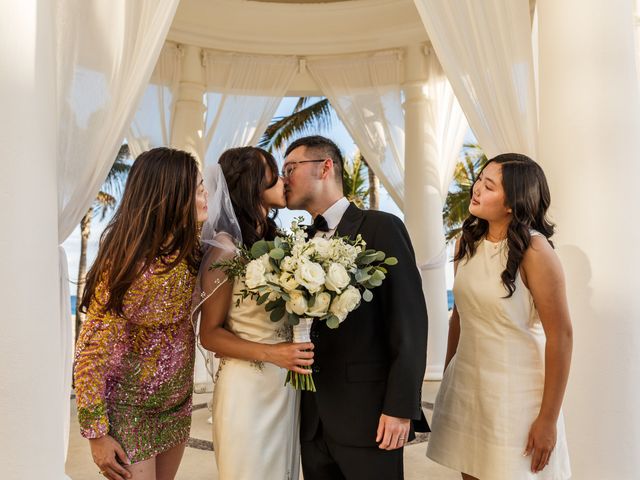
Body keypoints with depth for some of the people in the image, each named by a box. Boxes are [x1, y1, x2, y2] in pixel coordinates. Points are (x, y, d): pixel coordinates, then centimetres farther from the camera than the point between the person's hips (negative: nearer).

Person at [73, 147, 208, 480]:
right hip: (129, 412, -6)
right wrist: (96, 433, -16)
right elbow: (91, 353, -19)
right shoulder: (128, 264, -26)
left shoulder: (187, 251, -7)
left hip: (176, 403, 6)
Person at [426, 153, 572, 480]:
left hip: (516, 390, -5)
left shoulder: (534, 250, -16)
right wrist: (447, 375, 12)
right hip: (465, 383, 5)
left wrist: (548, 419, -13)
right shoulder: (468, 242, 1)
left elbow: (560, 335, -15)